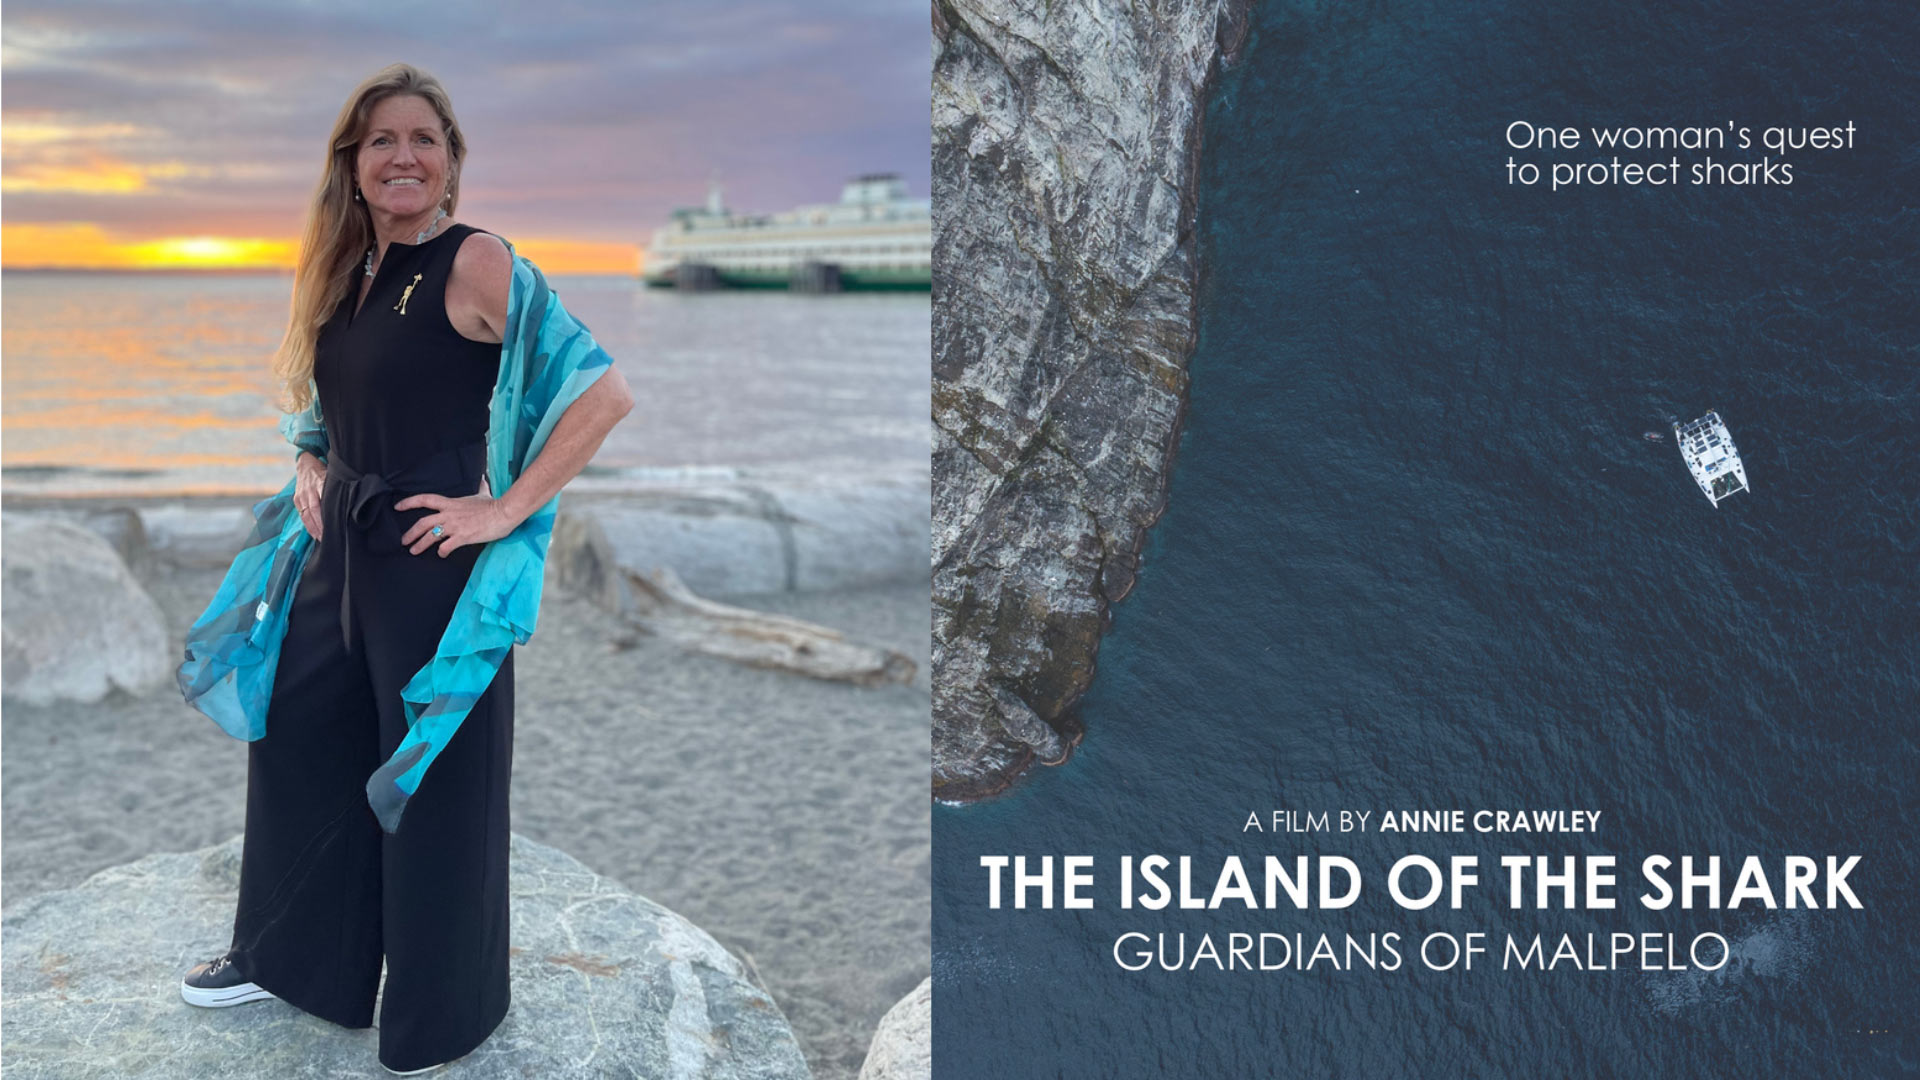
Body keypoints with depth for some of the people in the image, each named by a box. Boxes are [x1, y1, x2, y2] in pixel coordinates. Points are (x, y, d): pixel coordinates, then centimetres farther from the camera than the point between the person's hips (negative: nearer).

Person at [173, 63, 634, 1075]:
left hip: (433, 556, -8)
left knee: (433, 774, 5)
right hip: (339, 546, 8)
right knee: (291, 735, 19)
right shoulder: (344, 271, 9)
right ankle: (288, 952, 42)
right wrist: (308, 469, 8)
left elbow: (603, 392, -21)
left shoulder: (475, 262, -13)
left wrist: (508, 508, -20)